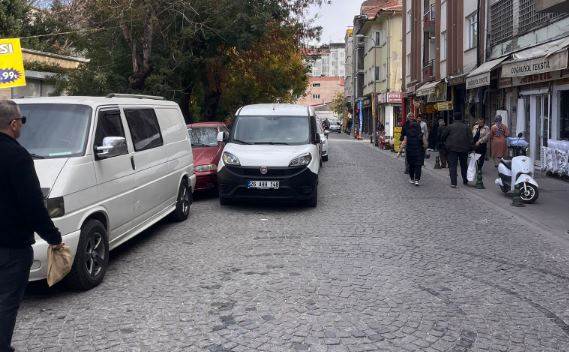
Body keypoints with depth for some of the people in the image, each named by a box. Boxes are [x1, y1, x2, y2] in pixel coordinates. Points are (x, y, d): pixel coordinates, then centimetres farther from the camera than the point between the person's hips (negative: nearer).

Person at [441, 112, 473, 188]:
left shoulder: (450, 127, -5)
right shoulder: (466, 127, 1)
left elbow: (443, 137, 2)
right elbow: (470, 138, -1)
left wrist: (446, 144, 18)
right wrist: (470, 148, 3)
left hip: (452, 148, -3)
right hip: (464, 149, 3)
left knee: (453, 165, -1)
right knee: (464, 165, 18)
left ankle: (453, 183, -9)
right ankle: (465, 180, 29)